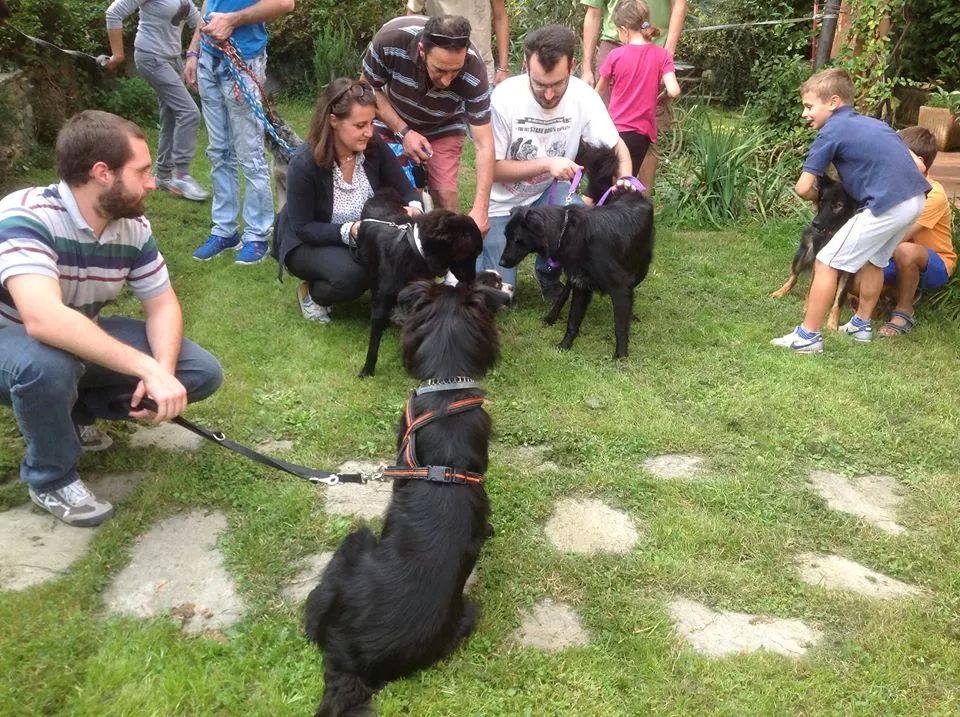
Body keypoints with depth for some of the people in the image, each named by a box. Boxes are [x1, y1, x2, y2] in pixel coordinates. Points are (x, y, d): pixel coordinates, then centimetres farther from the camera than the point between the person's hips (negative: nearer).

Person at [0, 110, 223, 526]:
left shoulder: (133, 227, -12)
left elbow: (162, 305, -5)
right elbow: (44, 320, -45)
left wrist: (162, 372, -26)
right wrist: (147, 368, -47)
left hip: (82, 337, 6)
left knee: (202, 373, -7)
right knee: (48, 364, -42)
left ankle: (72, 412, 9)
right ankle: (50, 479, -11)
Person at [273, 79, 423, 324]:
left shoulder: (374, 148, -15)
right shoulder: (304, 164, -27)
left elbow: (406, 191, -6)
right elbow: (302, 228, -21)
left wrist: (414, 207, -30)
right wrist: (349, 231, -36)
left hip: (363, 233, 4)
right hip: (307, 242, -4)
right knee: (349, 275, -34)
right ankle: (311, 293, -1)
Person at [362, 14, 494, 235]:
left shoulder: (474, 71, -35)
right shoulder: (390, 39, -35)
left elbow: (484, 144, -32)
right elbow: (368, 88, -16)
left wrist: (480, 210, -39)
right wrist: (404, 132, -25)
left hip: (443, 127, 0)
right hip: (391, 119, 1)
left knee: (444, 193, -15)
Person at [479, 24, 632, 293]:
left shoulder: (584, 96, -17)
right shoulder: (504, 97, -23)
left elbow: (616, 146, -7)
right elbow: (493, 168, -17)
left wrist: (626, 180, -29)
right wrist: (547, 163, -30)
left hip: (548, 193, 2)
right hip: (504, 203, -2)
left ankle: (548, 272, 1)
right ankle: (493, 246, 27)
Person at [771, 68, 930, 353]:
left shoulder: (832, 131, -2)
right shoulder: (873, 123, 21)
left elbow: (803, 188, -5)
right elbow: (911, 161, 23)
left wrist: (819, 198, 16)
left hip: (887, 207, -9)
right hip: (915, 199, 9)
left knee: (826, 263, -1)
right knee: (873, 260, 28)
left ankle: (808, 336, 1)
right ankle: (861, 324, 39)